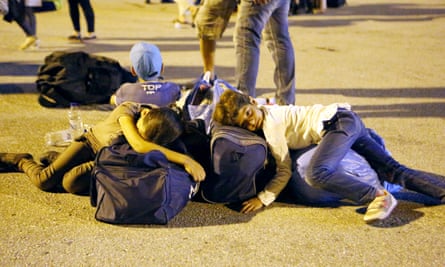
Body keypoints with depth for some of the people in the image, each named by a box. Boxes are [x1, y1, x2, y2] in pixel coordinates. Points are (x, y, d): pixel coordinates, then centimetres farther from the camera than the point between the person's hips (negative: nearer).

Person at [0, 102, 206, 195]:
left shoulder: (165, 127, -25)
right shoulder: (129, 110, -39)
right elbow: (138, 146, -54)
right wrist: (185, 159, -60)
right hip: (93, 141, -3)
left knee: (72, 184, -19)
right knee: (45, 181, -16)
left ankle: (54, 159, 19)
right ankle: (21, 160, 23)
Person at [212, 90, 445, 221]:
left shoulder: (270, 124, -13)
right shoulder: (270, 110, 12)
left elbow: (284, 171, -10)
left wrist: (263, 198, -10)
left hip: (338, 121, -10)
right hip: (349, 121, 10)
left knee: (316, 174, -31)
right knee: (393, 171, 4)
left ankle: (378, 197, -22)